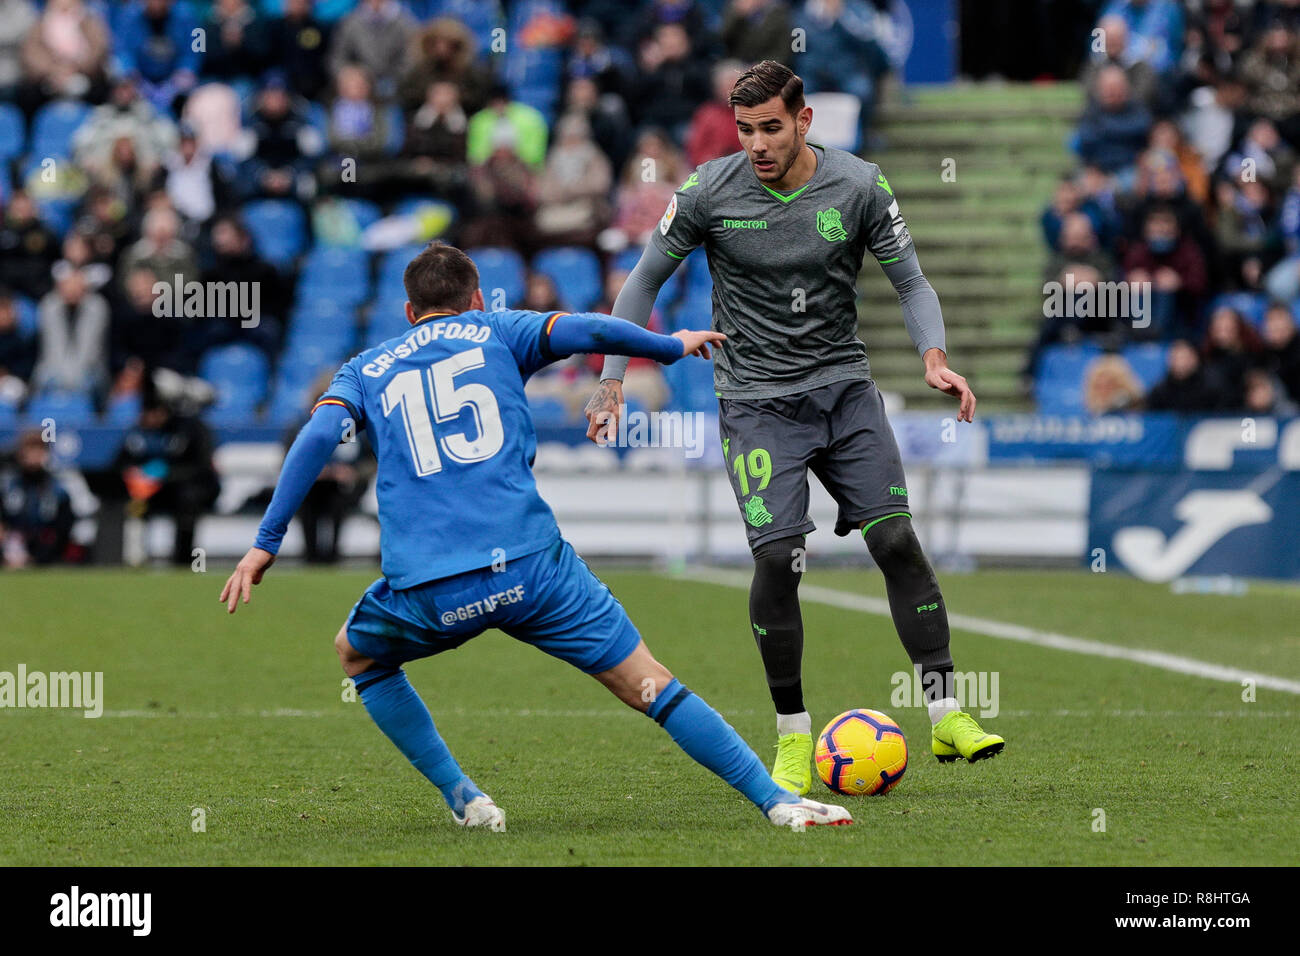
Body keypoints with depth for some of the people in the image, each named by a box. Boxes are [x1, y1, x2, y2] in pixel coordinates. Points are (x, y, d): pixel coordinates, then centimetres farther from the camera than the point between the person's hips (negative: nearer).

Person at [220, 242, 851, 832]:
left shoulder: (365, 371, 21)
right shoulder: (496, 333, 19)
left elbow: (319, 436, 2)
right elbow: (584, 331, 2)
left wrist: (266, 542, 1)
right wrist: (673, 347, 18)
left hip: (426, 589, 1)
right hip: (529, 565, -1)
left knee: (357, 656, 31)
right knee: (649, 686, 7)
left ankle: (461, 799, 22)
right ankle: (776, 800, -2)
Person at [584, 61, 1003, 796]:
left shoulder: (859, 186, -6)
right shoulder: (710, 192, -8)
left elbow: (912, 282, 1)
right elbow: (646, 279, 4)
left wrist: (935, 358, -16)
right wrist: (614, 378, -2)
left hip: (845, 387, 1)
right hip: (757, 399, -1)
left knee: (897, 541, -9)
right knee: (778, 559, -13)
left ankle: (948, 714, -2)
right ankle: (793, 737, 2)